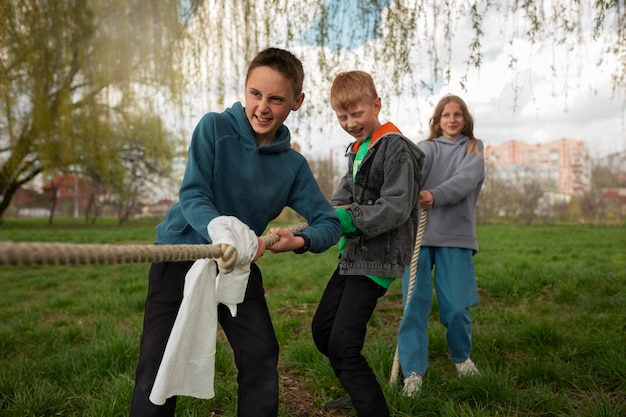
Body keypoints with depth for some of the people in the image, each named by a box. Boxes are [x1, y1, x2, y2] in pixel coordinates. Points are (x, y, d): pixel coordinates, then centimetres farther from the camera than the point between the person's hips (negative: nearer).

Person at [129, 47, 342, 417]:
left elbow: (329, 221, -1)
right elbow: (192, 196, -18)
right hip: (180, 256, -2)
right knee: (158, 367, -7)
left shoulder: (293, 165, -2)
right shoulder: (215, 127, -11)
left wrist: (299, 241, -24)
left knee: (262, 359, -1)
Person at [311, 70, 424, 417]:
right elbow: (343, 195, 13)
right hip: (352, 255, 10)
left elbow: (395, 207, -21)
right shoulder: (356, 150, 15)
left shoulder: (395, 147, -13)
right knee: (322, 330, 17)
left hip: (378, 260, -10)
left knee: (342, 344, -13)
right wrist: (333, 213, -9)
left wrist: (350, 219, -27)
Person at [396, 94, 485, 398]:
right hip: (417, 233, 0)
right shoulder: (426, 148, 11)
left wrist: (435, 196, -31)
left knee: (457, 306, 0)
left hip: (456, 236, 0)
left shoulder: (474, 150, 12)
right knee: (414, 304, -5)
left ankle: (461, 357, 27)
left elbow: (465, 180, -11)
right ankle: (413, 372, 1)